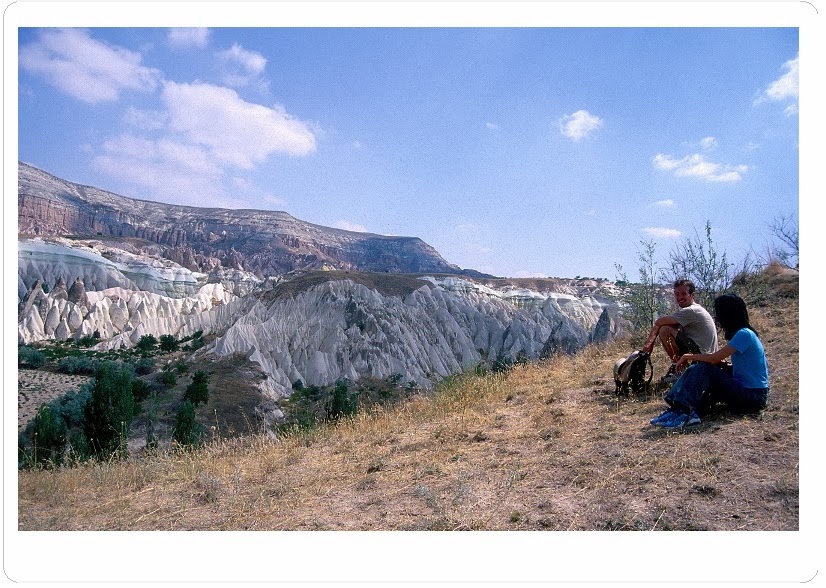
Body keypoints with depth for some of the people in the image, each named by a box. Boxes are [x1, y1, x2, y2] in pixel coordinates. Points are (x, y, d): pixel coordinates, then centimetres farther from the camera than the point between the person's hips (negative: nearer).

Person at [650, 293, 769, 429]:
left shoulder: (744, 334, -16)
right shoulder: (742, 333, 14)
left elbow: (715, 358, -22)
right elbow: (718, 359, 12)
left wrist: (689, 356, -8)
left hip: (753, 396, -9)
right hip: (744, 389, 9)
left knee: (704, 370, -22)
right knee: (696, 369, -4)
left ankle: (682, 412, -26)